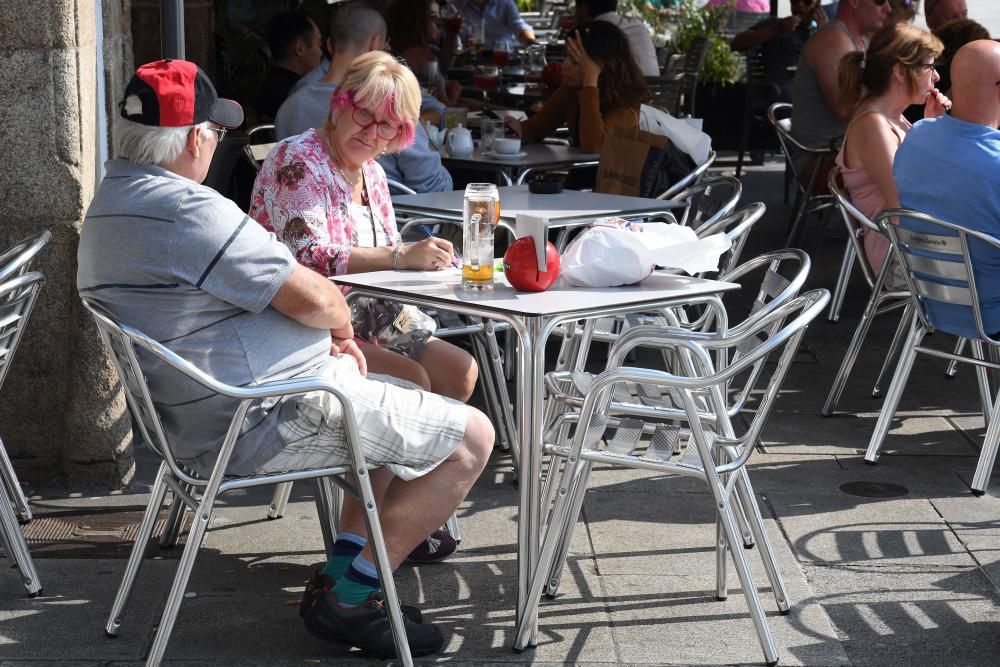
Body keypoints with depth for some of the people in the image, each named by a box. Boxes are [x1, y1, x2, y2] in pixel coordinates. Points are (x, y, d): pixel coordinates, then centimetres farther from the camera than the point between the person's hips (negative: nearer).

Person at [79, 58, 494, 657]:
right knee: (471, 436, -4)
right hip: (271, 421, -11)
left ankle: (344, 567, 22)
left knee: (411, 401, 29)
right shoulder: (188, 208, -24)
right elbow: (312, 298, -22)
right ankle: (347, 599, -1)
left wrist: (329, 326, 5)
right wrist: (341, 321, 2)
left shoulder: (111, 203, 12)